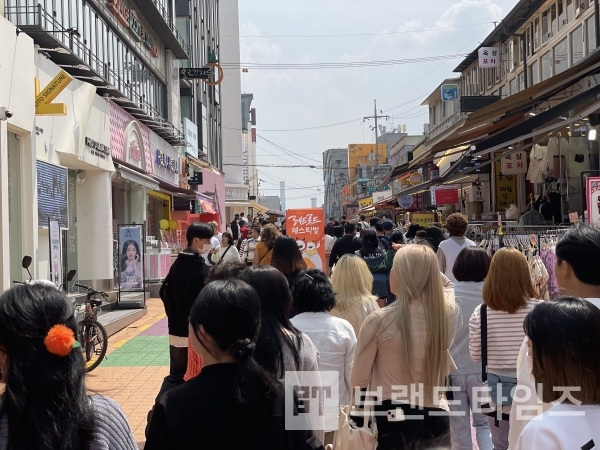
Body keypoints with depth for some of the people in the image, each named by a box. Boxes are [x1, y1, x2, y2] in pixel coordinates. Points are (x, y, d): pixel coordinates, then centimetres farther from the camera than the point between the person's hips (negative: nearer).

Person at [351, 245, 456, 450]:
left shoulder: (380, 320, -17)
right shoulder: (444, 314, -6)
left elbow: (358, 380, -5)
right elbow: (446, 283, 21)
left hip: (391, 419, -4)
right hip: (436, 420, 4)